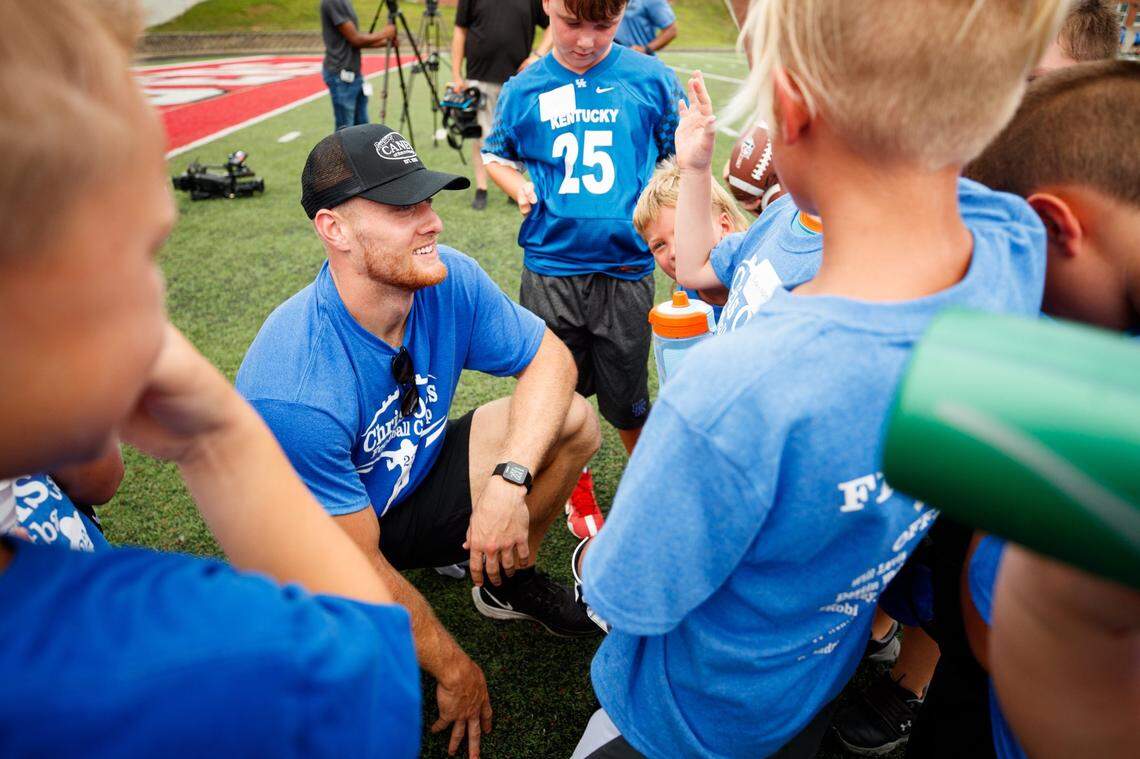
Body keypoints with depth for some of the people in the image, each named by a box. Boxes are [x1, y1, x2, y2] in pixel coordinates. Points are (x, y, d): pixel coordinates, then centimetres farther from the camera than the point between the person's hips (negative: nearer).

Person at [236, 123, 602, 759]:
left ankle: (508, 582, 13)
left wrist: (509, 481, -26)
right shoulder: (295, 394, -35)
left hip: (416, 479, 5)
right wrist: (456, 670, -13)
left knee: (572, 421, -12)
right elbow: (359, 565, -25)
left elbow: (550, 359, -9)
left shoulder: (449, 280, -19)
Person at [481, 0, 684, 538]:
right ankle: (578, 492, 38)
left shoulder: (650, 79, -1)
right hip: (550, 270, 2)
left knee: (626, 401, 9)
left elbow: (681, 156, 8)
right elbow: (494, 154, 18)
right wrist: (521, 188, -1)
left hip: (626, 267, -1)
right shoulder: (524, 90, 3)